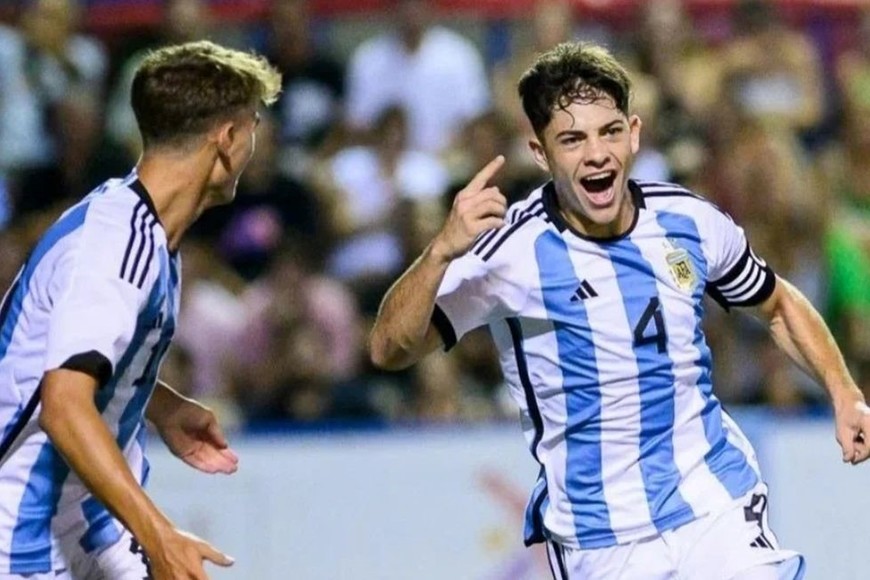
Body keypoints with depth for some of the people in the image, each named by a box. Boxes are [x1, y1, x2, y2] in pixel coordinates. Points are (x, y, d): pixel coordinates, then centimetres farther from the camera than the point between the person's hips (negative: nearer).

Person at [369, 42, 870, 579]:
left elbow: (778, 303, 16)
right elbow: (390, 350, -22)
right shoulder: (511, 249, -15)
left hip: (719, 508, 2)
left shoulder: (691, 221, -3)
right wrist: (442, 251, -38)